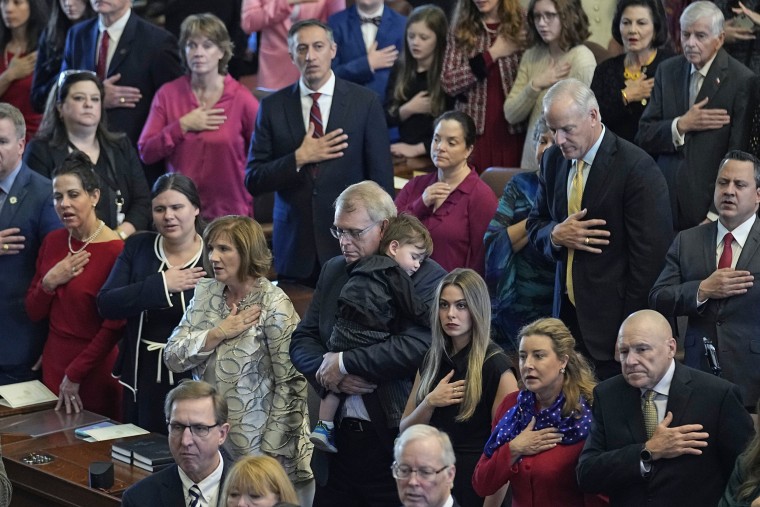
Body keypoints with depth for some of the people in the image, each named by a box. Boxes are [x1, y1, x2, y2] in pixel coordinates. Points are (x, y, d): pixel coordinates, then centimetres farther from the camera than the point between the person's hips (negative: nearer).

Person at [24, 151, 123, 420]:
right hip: (53, 365, 6)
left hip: (95, 374, -6)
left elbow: (114, 327, -12)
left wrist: (75, 375, -9)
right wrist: (49, 283, -9)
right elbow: (33, 312, 10)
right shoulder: (52, 242, 5)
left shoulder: (115, 251, -15)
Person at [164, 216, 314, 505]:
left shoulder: (274, 306, -13)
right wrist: (218, 333, -15)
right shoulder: (205, 294, 4)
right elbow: (172, 357, -1)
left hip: (257, 447, -5)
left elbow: (290, 384, -14)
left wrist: (269, 456, -16)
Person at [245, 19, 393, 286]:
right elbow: (253, 181, 2)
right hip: (294, 251, 1)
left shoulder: (365, 102, 0)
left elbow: (381, 177, 2)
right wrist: (299, 158, -12)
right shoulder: (273, 107, 3)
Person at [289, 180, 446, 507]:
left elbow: (417, 345, -23)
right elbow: (301, 342, 12)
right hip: (339, 435, 5)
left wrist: (344, 363, -15)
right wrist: (333, 376, -9)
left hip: (394, 440, -5)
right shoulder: (333, 271, 13)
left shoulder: (427, 277, -8)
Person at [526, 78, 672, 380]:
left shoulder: (637, 168, -13)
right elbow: (535, 224, 18)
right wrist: (556, 235, -7)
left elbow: (651, 255, -13)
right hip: (567, 311, 6)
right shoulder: (553, 160, 8)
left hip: (611, 318, -6)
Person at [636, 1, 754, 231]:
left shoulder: (742, 81, -8)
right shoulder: (667, 71, 8)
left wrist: (715, 215, -12)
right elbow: (644, 137, 6)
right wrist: (681, 125, -12)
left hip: (710, 204, -4)